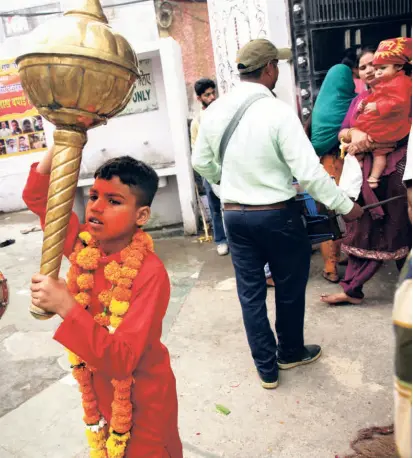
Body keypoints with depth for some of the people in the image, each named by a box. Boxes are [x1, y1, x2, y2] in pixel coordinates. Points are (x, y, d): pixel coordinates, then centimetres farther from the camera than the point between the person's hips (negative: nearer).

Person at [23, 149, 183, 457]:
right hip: (99, 390, 6)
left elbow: (122, 359, -33)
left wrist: (65, 307, -42)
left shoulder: (150, 274, -29)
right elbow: (37, 195, -1)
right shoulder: (84, 244, -11)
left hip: (142, 397, -6)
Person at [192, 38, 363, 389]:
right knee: (290, 288, 18)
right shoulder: (278, 112, -18)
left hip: (234, 214, 5)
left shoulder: (214, 111, 0)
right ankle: (290, 352, 38)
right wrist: (346, 206, -7)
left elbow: (201, 162, 12)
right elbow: (309, 172, -21)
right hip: (276, 215, -5)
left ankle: (266, 368, 26)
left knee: (250, 292, 14)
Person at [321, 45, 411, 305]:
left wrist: (367, 142, -16)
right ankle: (352, 290, 13)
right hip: (365, 172, 5)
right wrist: (354, 133, -15)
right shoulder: (358, 100, 16)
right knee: (364, 231, 8)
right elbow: (341, 133, 7)